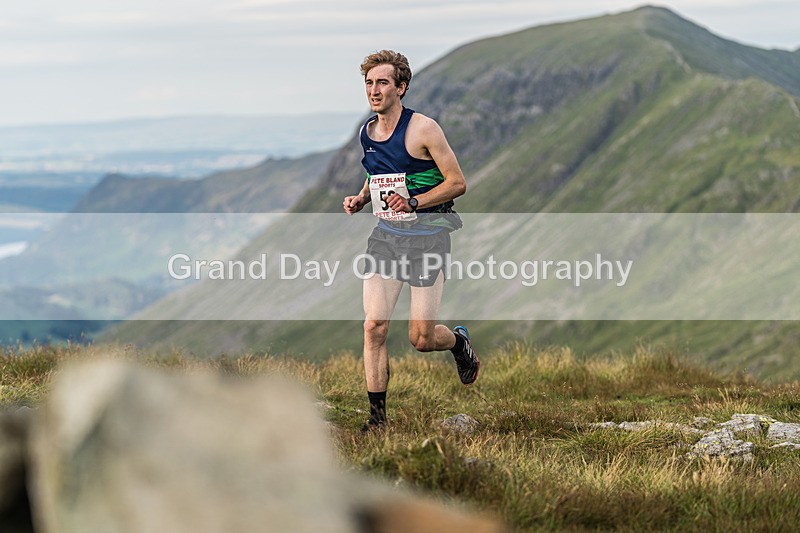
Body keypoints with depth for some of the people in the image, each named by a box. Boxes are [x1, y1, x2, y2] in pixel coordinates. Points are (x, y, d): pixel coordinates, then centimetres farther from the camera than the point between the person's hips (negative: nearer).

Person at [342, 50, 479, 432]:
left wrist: (414, 202, -22)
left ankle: (458, 341, 33)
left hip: (426, 236, -5)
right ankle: (377, 418, 0)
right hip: (385, 234, 5)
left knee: (421, 339, -4)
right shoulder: (367, 133, 8)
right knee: (374, 326, -8)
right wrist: (360, 199, 6)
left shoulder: (423, 129, -11)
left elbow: (458, 182, -10)